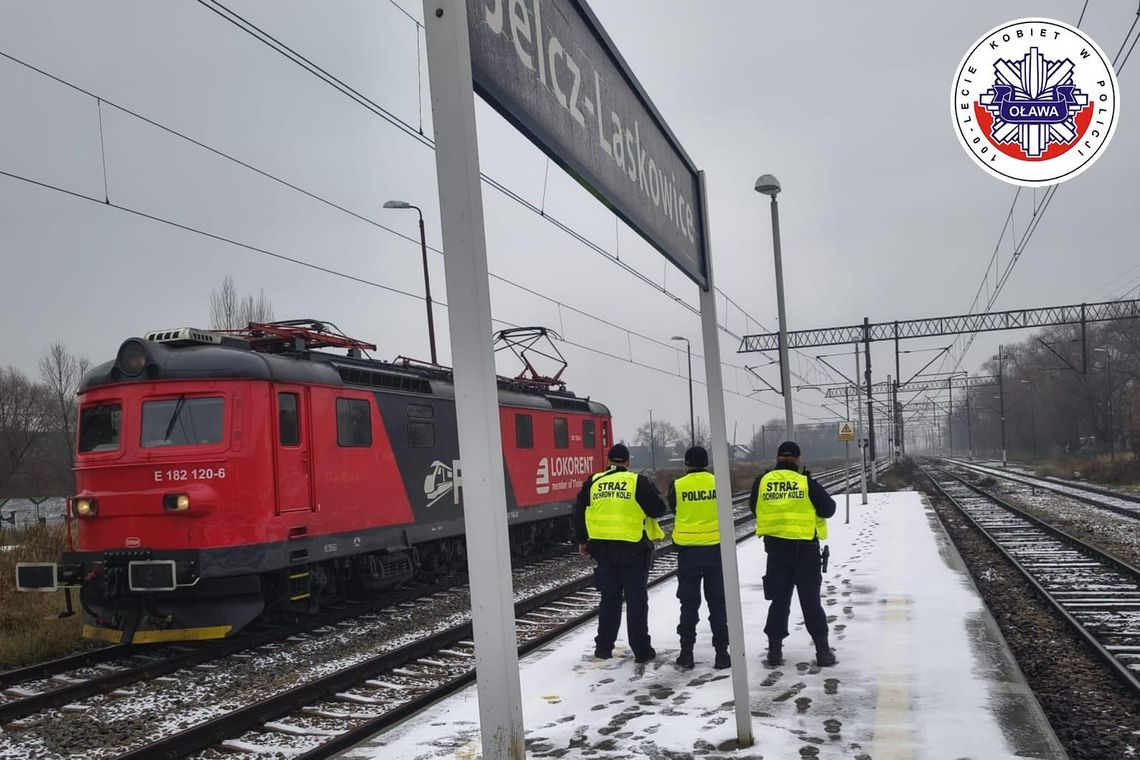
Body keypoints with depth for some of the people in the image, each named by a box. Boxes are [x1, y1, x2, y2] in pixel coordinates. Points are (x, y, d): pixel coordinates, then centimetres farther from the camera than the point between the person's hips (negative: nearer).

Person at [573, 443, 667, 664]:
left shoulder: (593, 483, 5)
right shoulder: (638, 482, -6)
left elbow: (579, 513, 10)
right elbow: (658, 509, -7)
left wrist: (582, 541, 21)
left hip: (604, 549, 3)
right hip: (633, 548, -3)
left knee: (609, 598, 15)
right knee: (636, 599, 5)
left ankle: (603, 647, 20)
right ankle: (641, 650, 7)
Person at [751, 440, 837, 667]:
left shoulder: (762, 482, -3)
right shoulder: (806, 482, -9)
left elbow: (755, 509, 10)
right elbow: (828, 509, -4)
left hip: (776, 548, 2)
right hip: (805, 548, -2)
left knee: (779, 599, 12)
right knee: (810, 600, 8)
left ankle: (775, 650, 13)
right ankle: (822, 650, 9)